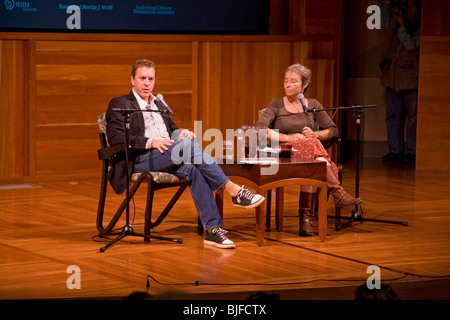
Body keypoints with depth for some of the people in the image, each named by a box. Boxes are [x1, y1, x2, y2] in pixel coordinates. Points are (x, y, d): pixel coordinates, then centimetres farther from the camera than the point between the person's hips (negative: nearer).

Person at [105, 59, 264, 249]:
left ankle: (213, 230, -35)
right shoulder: (119, 105, 7)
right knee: (188, 145, -30)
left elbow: (172, 129, 29)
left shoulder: (159, 105, 29)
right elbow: (115, 137, -7)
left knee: (193, 169, -29)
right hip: (140, 160, -6)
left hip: (170, 156, 6)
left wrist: (182, 133, 2)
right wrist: (150, 142, -20)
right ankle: (234, 191, -30)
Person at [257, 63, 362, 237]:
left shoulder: (312, 105, 15)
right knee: (311, 145, -36)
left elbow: (333, 130, 17)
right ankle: (337, 192, -39)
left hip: (311, 151, 2)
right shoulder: (277, 104, 7)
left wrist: (316, 134, -4)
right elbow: (259, 129, -7)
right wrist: (288, 138, -14)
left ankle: (306, 216, -38)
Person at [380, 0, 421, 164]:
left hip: (411, 80, -6)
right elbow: (382, 17, 16)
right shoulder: (397, 26, 14)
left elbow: (411, 45, -14)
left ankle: (412, 152, 0)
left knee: (413, 116, -3)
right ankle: (395, 150, 12)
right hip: (393, 79, 6)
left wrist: (401, 26, -14)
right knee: (393, 115, 6)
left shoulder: (420, 28, -3)